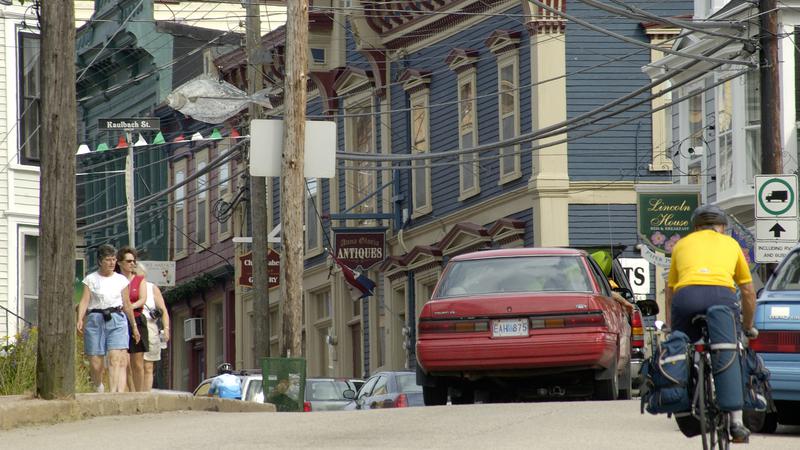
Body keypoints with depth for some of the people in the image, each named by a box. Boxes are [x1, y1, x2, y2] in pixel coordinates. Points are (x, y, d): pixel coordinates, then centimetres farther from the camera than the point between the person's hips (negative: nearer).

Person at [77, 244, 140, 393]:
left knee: (116, 359, -17)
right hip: (95, 319, -1)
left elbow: (127, 305, 18)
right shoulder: (91, 279, 6)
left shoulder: (121, 280, 12)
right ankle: (98, 387, 30)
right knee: (96, 363, -1)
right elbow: (84, 301, -2)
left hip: (117, 320, 1)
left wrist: (134, 326, 21)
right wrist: (80, 319, -18)